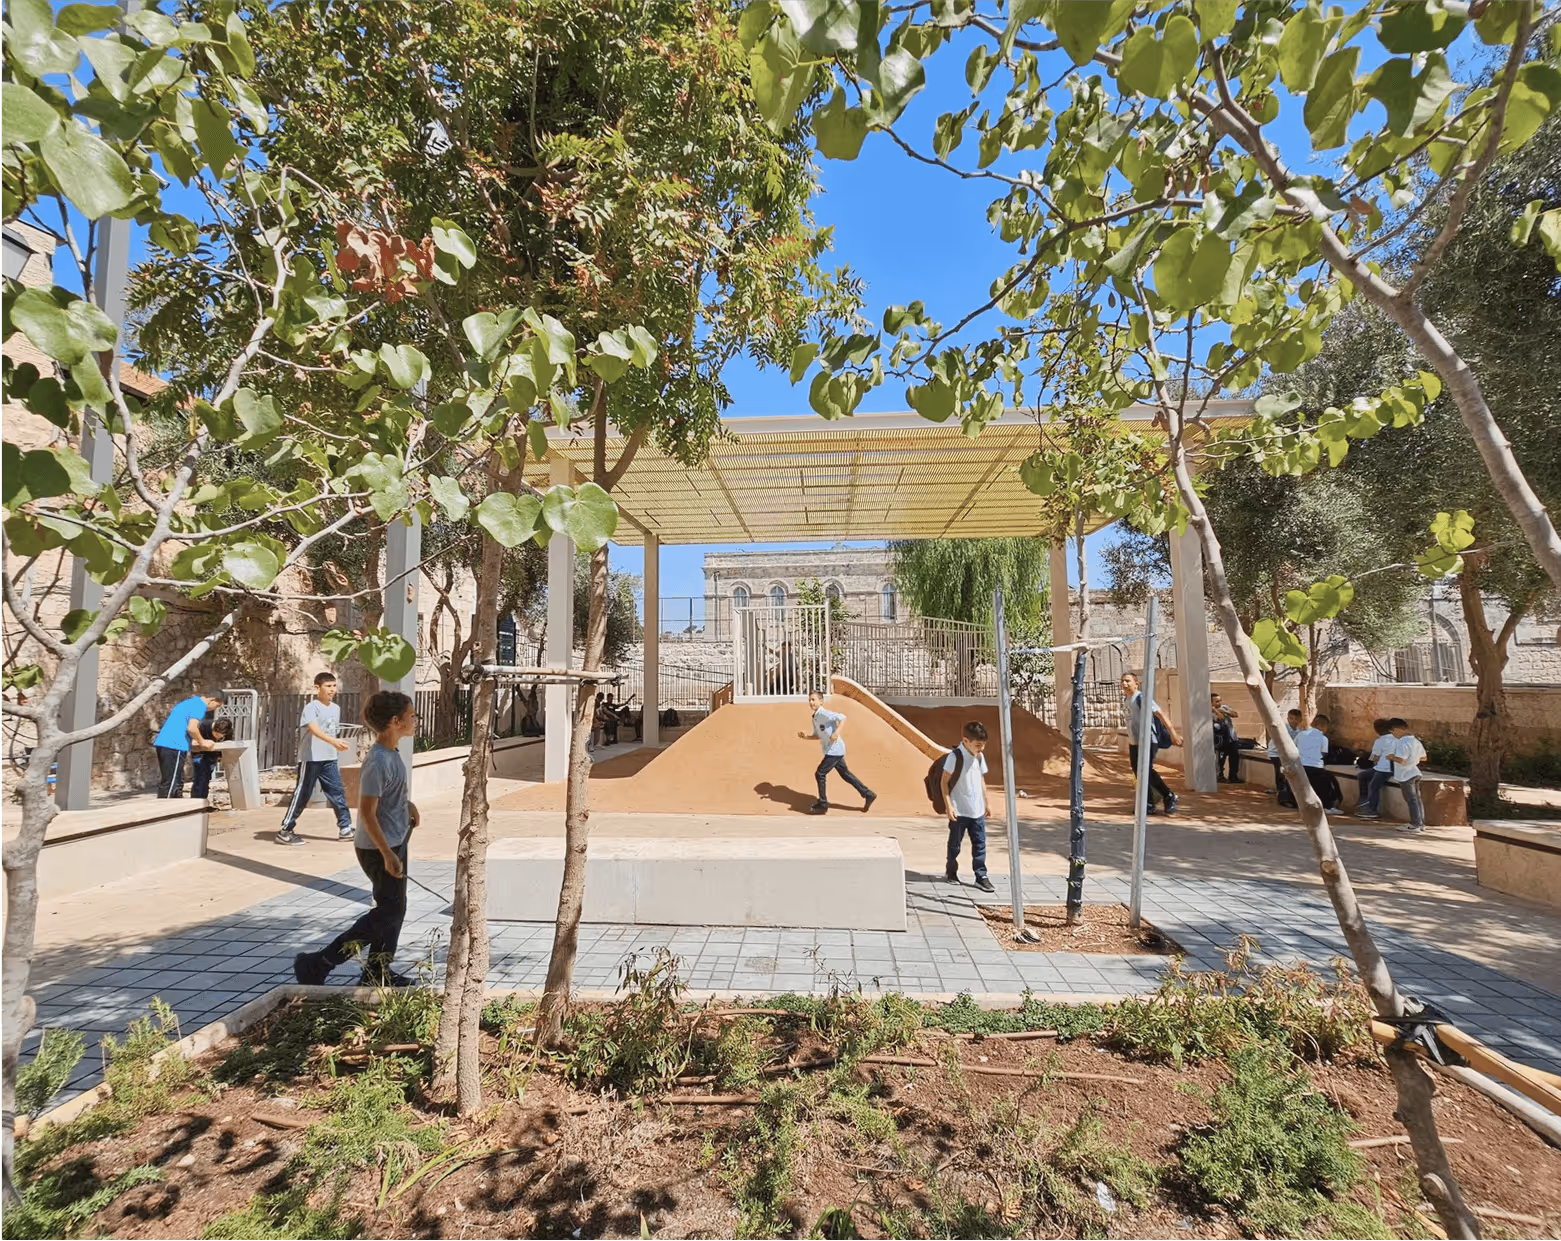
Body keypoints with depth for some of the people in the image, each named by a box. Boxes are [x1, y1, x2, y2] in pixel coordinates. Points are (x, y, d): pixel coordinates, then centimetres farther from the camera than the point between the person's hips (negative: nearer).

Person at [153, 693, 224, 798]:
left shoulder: (190, 701, 23)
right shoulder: (200, 705, -6)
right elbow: (191, 728, -17)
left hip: (163, 743, 10)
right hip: (174, 745, -10)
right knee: (170, 784, -7)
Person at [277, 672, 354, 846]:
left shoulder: (336, 708, 10)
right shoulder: (311, 707, -14)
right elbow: (314, 729, -31)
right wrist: (333, 741, -46)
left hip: (329, 759, 7)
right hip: (310, 759, -7)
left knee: (338, 793, 6)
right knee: (301, 795, 0)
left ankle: (345, 828, 12)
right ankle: (285, 831, 11)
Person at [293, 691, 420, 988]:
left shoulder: (390, 754, 5)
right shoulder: (378, 761, -24)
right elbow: (367, 813, -24)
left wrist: (406, 804, 9)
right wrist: (388, 855, -24)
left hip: (394, 843, 9)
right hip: (379, 849, -9)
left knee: (393, 910, 16)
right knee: (389, 913, -1)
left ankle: (377, 973, 28)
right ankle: (318, 965, 9)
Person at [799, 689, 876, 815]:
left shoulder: (824, 713, -15)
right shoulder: (814, 718, 13)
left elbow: (842, 717, -25)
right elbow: (817, 735, 23)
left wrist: (837, 732, -36)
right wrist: (806, 735, 5)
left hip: (834, 750, -10)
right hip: (833, 751, 10)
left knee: (820, 774, -6)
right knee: (845, 774, 16)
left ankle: (822, 805, 5)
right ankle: (868, 795, 25)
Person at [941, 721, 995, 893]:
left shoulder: (980, 757, 3)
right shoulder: (955, 756, -17)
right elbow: (945, 782, -13)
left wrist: (986, 803, 17)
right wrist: (948, 805, -15)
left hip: (977, 810, 5)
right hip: (959, 810, -5)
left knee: (980, 843, 5)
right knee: (955, 843, 11)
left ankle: (981, 877, 13)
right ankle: (951, 871, 30)